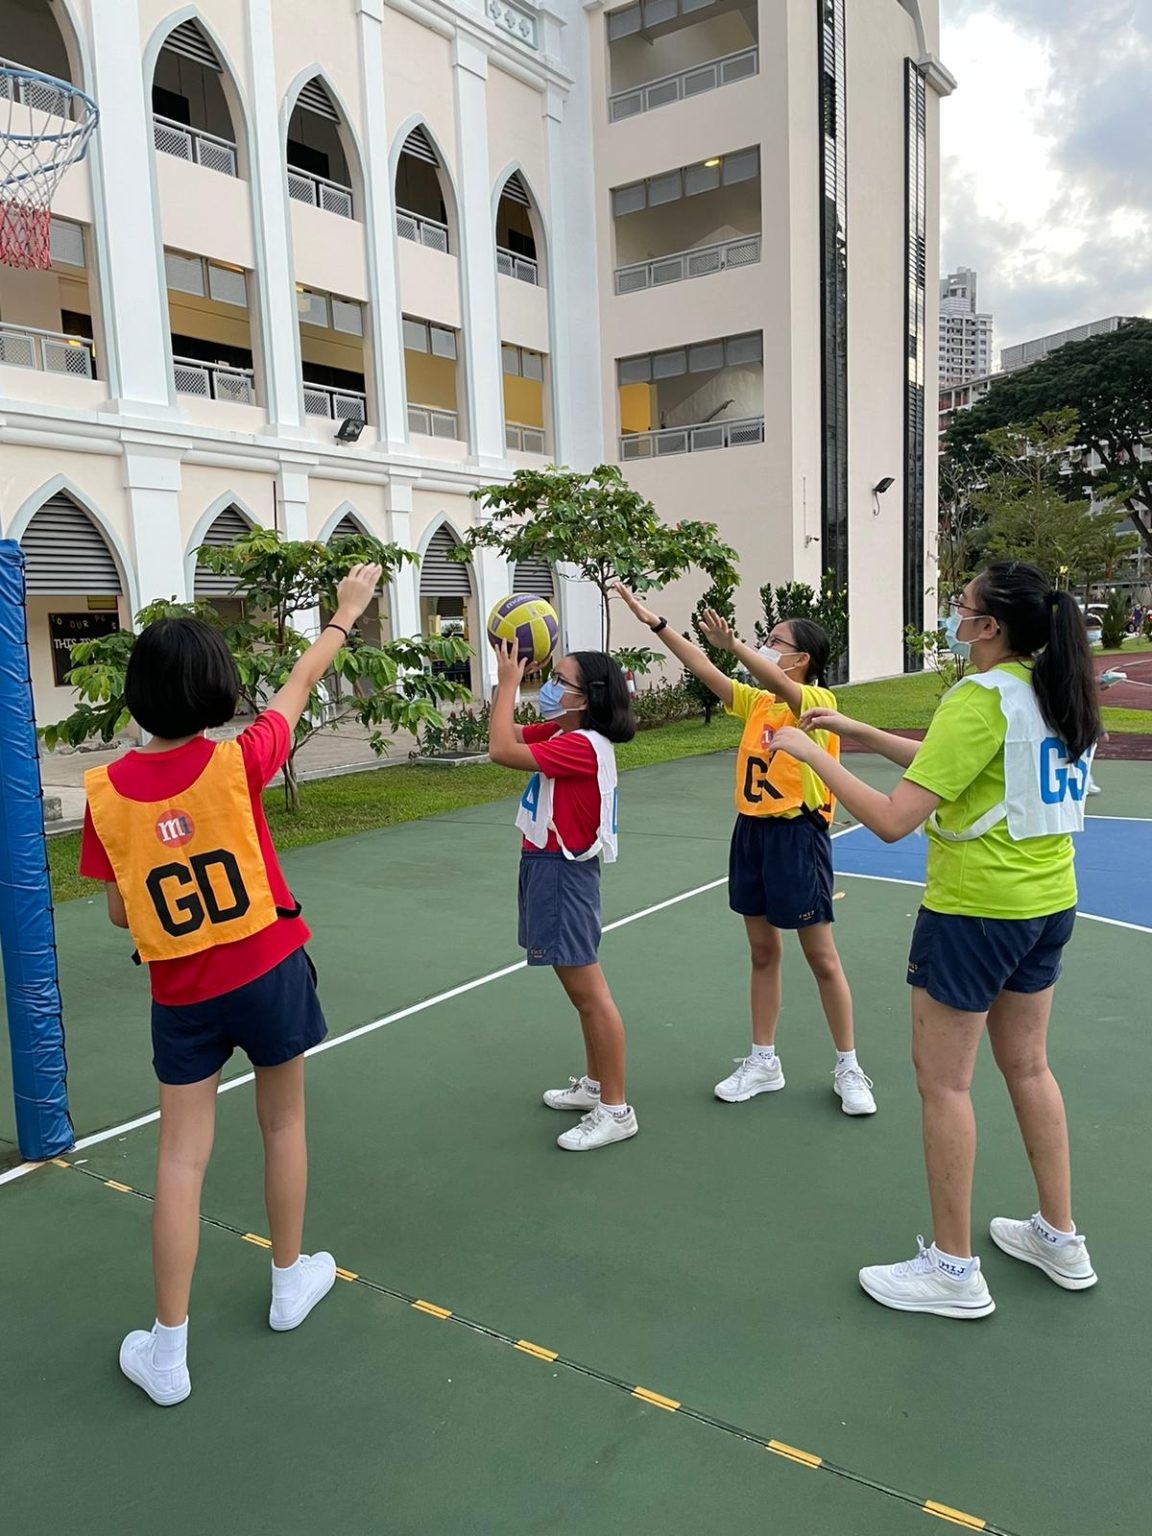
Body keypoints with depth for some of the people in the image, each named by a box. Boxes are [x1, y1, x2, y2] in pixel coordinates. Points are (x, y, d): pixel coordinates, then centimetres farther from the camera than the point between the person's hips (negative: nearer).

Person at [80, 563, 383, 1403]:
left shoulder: (104, 791, -8)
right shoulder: (236, 763, -15)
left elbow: (121, 914, -2)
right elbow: (301, 684, 1)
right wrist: (347, 612, 15)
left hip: (180, 995, 2)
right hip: (267, 972, -1)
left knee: (182, 1156, 8)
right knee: (284, 1123, 19)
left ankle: (168, 1348, 17)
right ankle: (291, 1279, 36)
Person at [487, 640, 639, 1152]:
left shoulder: (583, 746, -23)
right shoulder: (560, 733, 5)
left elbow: (501, 751, -28)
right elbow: (507, 738, 13)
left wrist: (508, 681, -20)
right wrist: (510, 677, 3)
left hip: (563, 873, -10)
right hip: (547, 867, 10)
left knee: (588, 993, -1)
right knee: (580, 988, 20)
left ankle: (615, 1110, 10)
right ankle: (594, 1084, 35)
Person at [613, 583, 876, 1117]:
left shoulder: (819, 702, -12)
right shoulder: (756, 703, 9)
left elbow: (780, 686, -33)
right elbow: (705, 671, 4)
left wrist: (733, 645, -48)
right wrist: (656, 623, -2)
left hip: (797, 834, -7)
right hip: (751, 830, 7)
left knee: (822, 957, 5)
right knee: (763, 952, 15)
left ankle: (848, 1068, 21)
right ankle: (763, 1061, 28)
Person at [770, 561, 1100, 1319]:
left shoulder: (982, 698, -21)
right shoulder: (1055, 692, 5)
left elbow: (894, 818, -25)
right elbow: (951, 764, 14)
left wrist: (813, 753, -15)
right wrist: (856, 731, 12)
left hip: (974, 913, -9)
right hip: (1048, 905, 9)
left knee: (944, 1083, 5)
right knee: (1029, 1067, 21)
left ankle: (954, 1270, 18)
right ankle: (1061, 1240, 35)